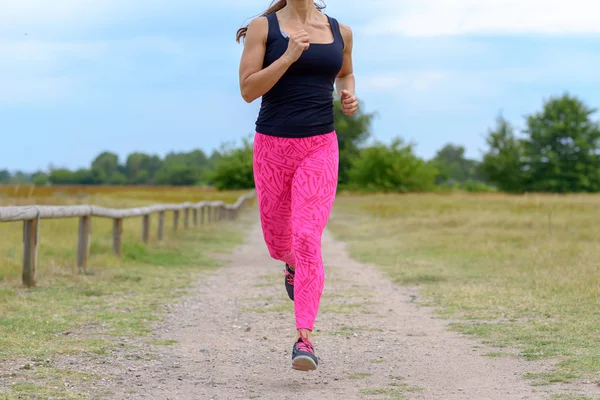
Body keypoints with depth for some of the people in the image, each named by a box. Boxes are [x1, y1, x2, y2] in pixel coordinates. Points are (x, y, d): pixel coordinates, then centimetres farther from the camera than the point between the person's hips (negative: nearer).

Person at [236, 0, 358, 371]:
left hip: (319, 148, 0)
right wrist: (289, 55, -20)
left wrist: (350, 96, 4)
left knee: (307, 238, -16)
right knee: (277, 240, 14)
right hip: (272, 145, 0)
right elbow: (248, 90, -9)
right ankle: (293, 264, 53)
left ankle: (304, 339, -16)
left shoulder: (340, 31, 7)